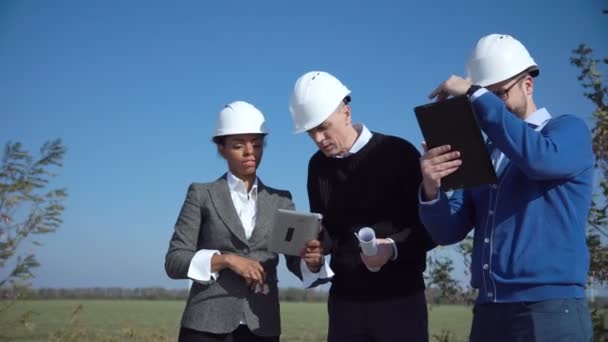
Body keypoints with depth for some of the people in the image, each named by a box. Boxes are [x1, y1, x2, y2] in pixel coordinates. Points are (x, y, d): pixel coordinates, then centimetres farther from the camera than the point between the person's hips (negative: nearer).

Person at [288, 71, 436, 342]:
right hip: (345, 297, 5)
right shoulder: (318, 166, 8)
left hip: (399, 296, -4)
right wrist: (313, 245, -8)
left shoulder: (398, 153, -7)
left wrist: (394, 247, -22)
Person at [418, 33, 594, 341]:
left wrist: (476, 96, -17)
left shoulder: (569, 130, 2)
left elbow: (539, 159, -23)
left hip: (550, 311, -5)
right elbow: (449, 231, 7)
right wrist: (431, 190, -14)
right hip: (488, 313, 5)